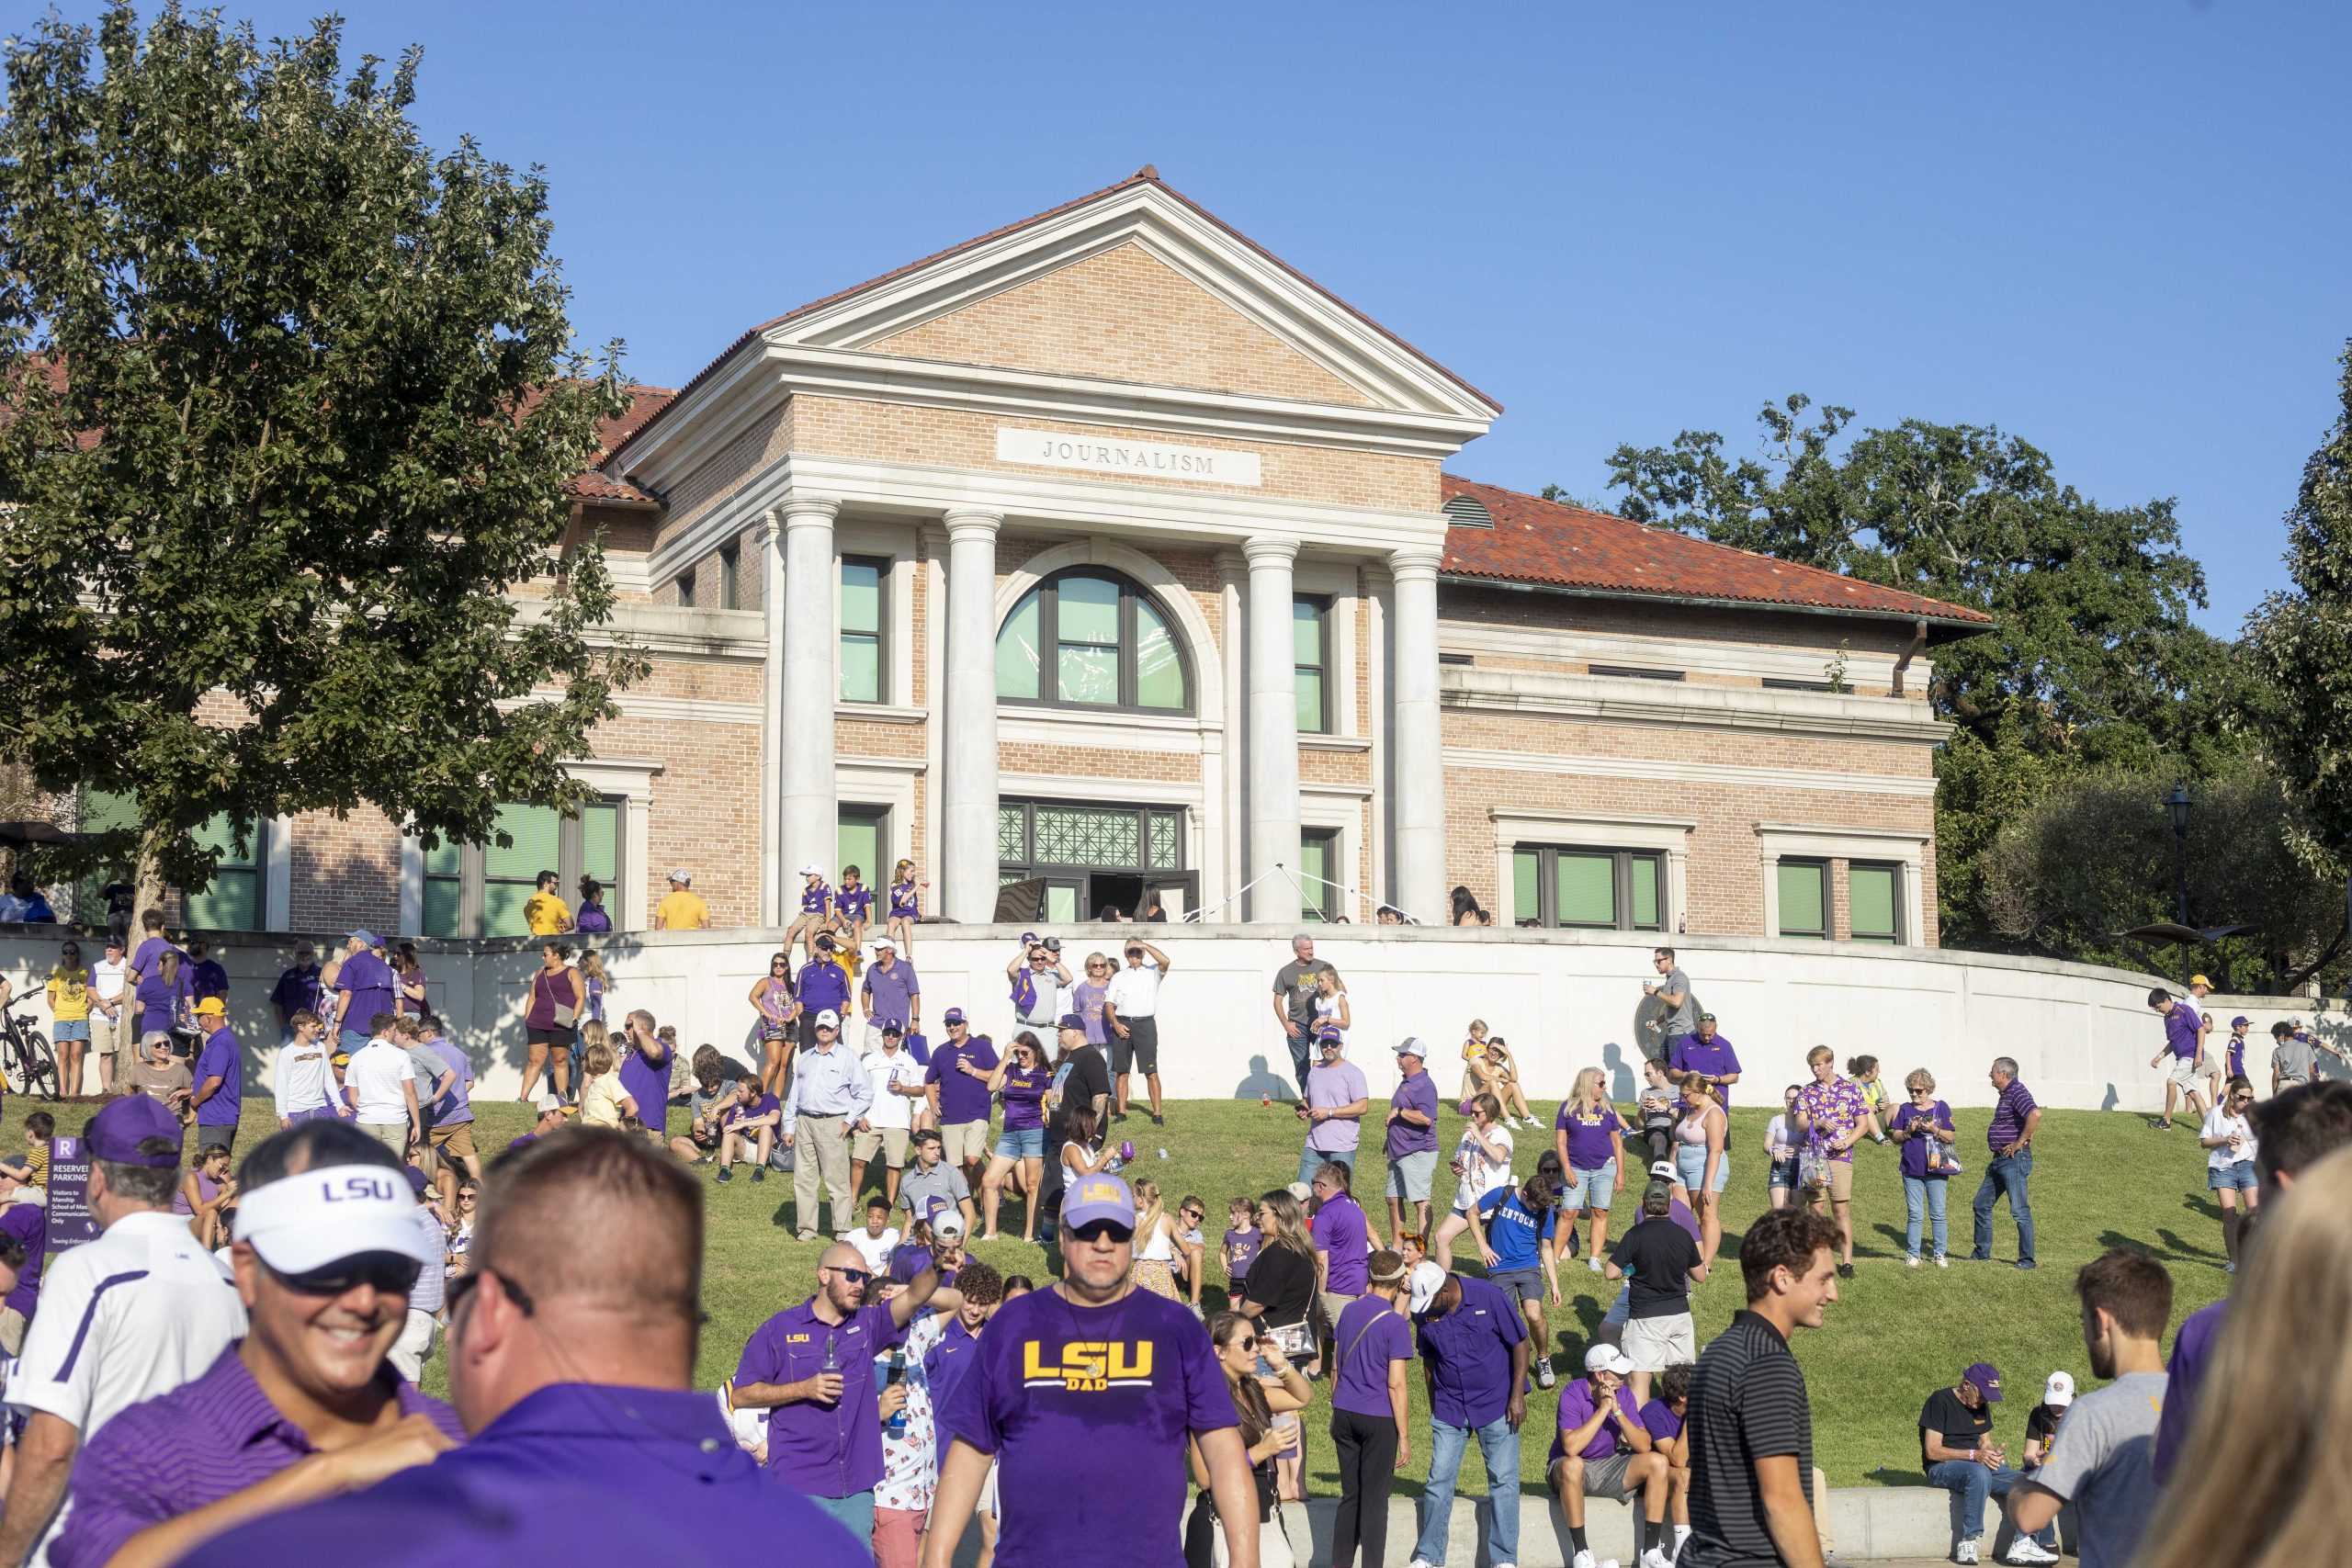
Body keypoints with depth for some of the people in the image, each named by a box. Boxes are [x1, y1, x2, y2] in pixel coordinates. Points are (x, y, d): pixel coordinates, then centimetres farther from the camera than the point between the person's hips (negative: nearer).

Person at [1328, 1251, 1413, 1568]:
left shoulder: (1349, 1311, 6)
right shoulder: (1396, 1323, -12)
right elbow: (1396, 1385, -14)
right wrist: (1404, 1437, -9)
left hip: (1345, 1415, 5)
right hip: (1379, 1421, -5)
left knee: (1349, 1497, 13)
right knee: (1374, 1501, 2)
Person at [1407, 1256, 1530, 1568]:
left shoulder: (1488, 1298, -16)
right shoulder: (1425, 1315, -5)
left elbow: (1519, 1343, -9)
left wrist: (1517, 1396, -12)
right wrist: (1434, 1407, 14)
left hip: (1496, 1403, -3)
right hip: (1449, 1407, 3)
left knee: (1504, 1481, 0)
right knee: (1438, 1481, 3)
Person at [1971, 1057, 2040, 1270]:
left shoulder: (2017, 1093, -16)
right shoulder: (2005, 1094, 16)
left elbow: (2035, 1115, -33)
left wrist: (2020, 1143, -25)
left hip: (2014, 1159, -11)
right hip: (1999, 1160, 11)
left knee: (2019, 1210, -6)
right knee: (1982, 1204, 15)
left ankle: (2027, 1259, 0)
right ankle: (1982, 1253, 23)